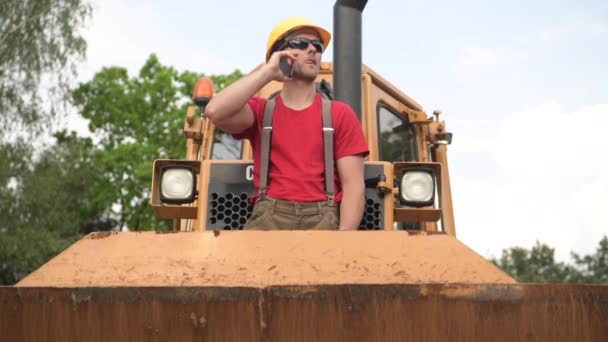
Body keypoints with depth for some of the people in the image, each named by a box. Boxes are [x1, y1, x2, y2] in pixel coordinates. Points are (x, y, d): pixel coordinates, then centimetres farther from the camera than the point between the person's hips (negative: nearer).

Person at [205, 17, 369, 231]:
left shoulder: (341, 115, 13)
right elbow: (216, 112, -8)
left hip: (323, 221, 0)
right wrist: (267, 72, -1)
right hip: (269, 219, 0)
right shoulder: (261, 110, 15)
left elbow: (353, 184, 5)